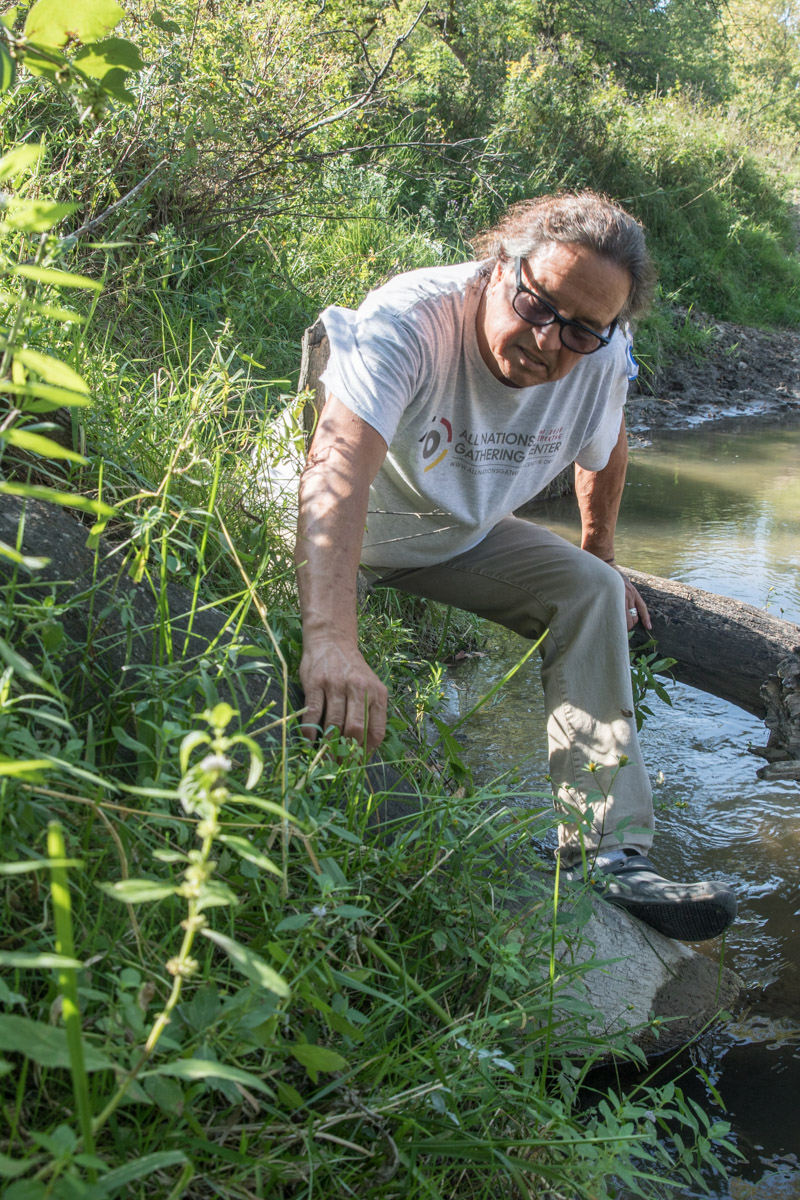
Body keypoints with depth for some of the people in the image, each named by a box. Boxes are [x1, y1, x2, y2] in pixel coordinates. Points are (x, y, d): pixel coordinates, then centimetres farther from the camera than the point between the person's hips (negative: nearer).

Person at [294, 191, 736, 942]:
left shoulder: (602, 358, -18)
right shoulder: (411, 317, -37)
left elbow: (602, 452, 6)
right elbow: (339, 467, -52)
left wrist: (599, 554, 18)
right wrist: (332, 642, -65)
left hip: (457, 540, 4)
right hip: (343, 536, -3)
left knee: (590, 590, -11)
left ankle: (606, 852, -11)